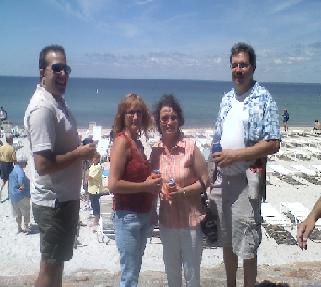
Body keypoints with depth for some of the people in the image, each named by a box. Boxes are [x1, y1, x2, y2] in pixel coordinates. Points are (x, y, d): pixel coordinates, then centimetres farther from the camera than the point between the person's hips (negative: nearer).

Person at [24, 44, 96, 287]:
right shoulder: (42, 108, -22)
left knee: (57, 262, 22)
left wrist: (81, 150, 4)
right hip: (54, 202, -9)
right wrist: (79, 153, -18)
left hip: (65, 198, 10)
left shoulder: (58, 102, 9)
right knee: (50, 267, 6)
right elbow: (43, 164, -28)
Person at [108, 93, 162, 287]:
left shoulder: (138, 142, 10)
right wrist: (146, 186, -15)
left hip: (145, 214, 8)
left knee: (135, 269, 17)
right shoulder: (122, 141, -13)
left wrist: (153, 185, 3)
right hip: (128, 216, -8)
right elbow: (114, 184, -21)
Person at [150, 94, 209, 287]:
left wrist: (182, 191, -22)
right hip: (167, 219, 4)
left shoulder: (190, 146, -15)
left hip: (191, 219, -4)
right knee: (171, 269, 21)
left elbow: (204, 182, -10)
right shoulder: (156, 150, -1)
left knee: (191, 271, 11)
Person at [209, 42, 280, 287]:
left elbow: (273, 144, -13)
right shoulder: (227, 99, 12)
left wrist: (236, 154, -18)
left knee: (247, 245, 1)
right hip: (222, 179, 6)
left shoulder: (264, 99, -8)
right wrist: (215, 166, 9)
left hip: (246, 180, -6)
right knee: (226, 239, 17)